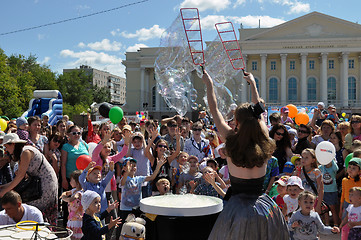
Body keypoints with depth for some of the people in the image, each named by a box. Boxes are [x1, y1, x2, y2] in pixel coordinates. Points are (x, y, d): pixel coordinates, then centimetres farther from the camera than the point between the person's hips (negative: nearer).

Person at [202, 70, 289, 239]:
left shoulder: (231, 140, -9)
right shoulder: (263, 140, -2)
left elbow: (214, 110, 4)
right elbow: (258, 110, 15)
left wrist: (209, 84, 19)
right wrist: (252, 82, 30)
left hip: (238, 209, -3)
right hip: (262, 205, 3)